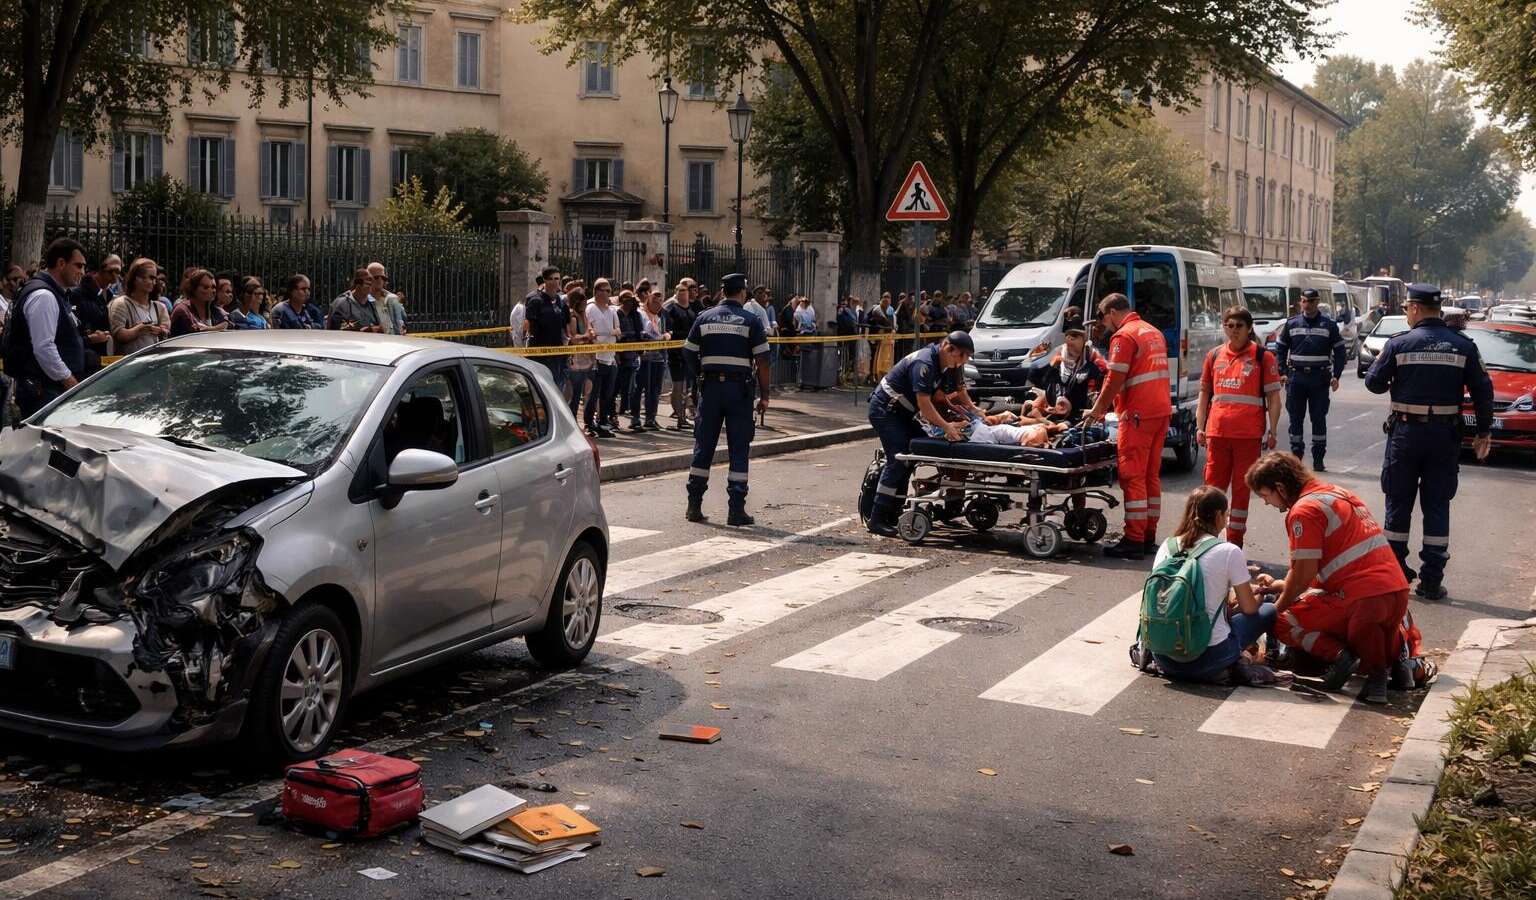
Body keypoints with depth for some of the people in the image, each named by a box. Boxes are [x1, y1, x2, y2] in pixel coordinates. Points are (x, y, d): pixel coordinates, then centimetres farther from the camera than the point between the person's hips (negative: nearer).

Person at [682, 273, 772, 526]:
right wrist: (764, 396, -2)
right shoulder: (750, 321, -3)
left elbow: (689, 353, 6)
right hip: (739, 388, -3)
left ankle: (694, 505, 10)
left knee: (703, 446, 9)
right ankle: (736, 510, 0)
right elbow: (762, 360, -7)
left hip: (710, 385, 3)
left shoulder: (704, 318, 5)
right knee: (739, 449, 2)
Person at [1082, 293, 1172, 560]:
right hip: (1162, 410, 9)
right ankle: (1149, 538, 16)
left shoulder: (1123, 336, -9)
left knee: (1132, 476, -6)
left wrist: (1096, 410, -1)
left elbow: (1115, 381, -14)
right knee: (1151, 475, 12)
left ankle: (1134, 541, -7)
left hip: (1138, 415, -9)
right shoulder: (1154, 332, 19)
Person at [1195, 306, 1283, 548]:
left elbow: (1273, 397, 1)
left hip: (1249, 434, -3)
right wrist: (1200, 427, 10)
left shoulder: (1263, 357, 0)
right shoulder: (1214, 356, 10)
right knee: (1213, 486, 7)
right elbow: (1204, 393, 16)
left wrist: (1272, 431, -6)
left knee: (1241, 488, 5)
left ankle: (1235, 541, 13)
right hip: (1217, 433, 3)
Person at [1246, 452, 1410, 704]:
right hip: (1399, 592, 8)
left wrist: (1278, 607, 8)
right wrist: (1281, 585, 35)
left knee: (1283, 623, 7)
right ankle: (1396, 648, 7)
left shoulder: (1304, 509, -7)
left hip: (1362, 598, -8)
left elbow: (1304, 573, -9)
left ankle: (1337, 655, -14)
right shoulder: (1337, 494, 22)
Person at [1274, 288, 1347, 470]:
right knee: (1295, 418, 3)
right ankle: (1296, 456, 11)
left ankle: (1318, 459, 6)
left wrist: (1336, 376, -2)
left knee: (1319, 418, 1)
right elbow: (1280, 349, 12)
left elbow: (1340, 351, 7)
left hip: (1320, 379, -1)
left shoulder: (1329, 325, 5)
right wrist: (1282, 373, 1)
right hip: (1296, 377, 1)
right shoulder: (1291, 324, 8)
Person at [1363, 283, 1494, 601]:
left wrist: (1380, 361, 20)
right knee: (1437, 506, 6)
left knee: (1398, 502, 11)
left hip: (1406, 432, -1)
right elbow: (1483, 391, -1)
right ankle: (1431, 580, 4)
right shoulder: (1463, 346, -2)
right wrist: (1483, 432, 7)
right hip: (1445, 435, 1)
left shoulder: (1399, 344, -7)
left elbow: (1374, 383, -1)